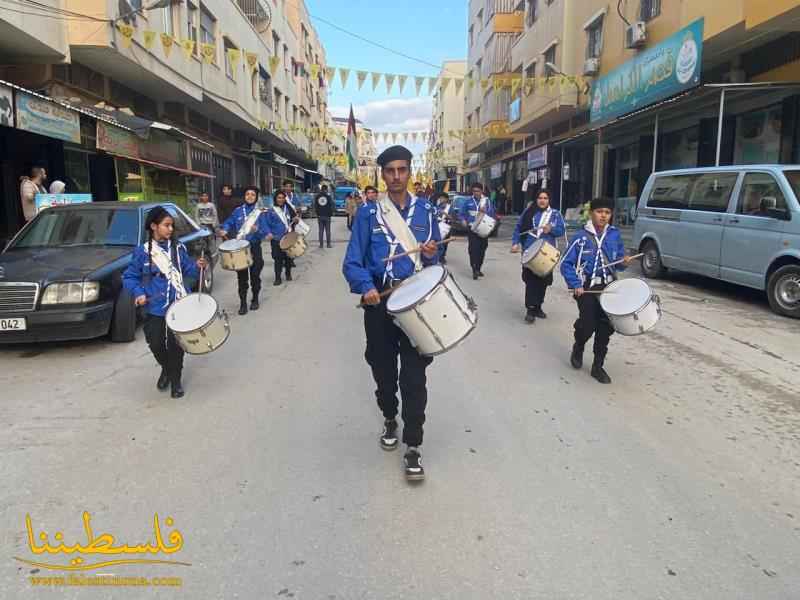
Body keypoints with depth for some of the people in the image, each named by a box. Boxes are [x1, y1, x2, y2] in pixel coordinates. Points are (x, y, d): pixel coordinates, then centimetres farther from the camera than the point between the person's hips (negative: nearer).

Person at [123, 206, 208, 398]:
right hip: (154, 308, 0)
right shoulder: (142, 251, -1)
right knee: (156, 344, 3)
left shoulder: (178, 248, 5)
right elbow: (129, 277, 4)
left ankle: (175, 379, 18)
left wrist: (197, 266, -10)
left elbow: (187, 269, 11)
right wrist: (138, 293, -11)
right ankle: (166, 368, 34)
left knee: (175, 344, 0)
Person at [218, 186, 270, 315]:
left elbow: (264, 227, -10)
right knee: (242, 277, 3)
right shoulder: (238, 211, 7)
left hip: (255, 248, -1)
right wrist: (224, 230, -12)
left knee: (255, 275, 8)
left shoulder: (260, 212, 0)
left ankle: (255, 300, 26)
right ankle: (243, 303, 11)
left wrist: (266, 234, -31)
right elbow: (229, 223, 7)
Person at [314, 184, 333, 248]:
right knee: (328, 230, 3)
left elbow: (315, 206, 5)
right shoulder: (328, 196, -7)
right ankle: (328, 244, 3)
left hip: (320, 216, 2)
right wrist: (331, 214, 5)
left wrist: (317, 214, 13)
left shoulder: (317, 196, 2)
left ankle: (321, 244, 6)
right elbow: (331, 206, -5)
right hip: (327, 216, -2)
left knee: (321, 230, 6)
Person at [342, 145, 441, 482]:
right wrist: (366, 288, -23)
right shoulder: (368, 213, -1)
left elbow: (435, 260, 12)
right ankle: (390, 419, 42)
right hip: (380, 303, 0)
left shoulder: (426, 211, 5)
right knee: (384, 371, 15)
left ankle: (413, 446, 9)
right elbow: (352, 263, -5)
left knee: (414, 375, -3)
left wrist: (430, 254, -12)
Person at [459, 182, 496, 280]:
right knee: (473, 249, -14)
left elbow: (492, 213, -1)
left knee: (482, 249, 7)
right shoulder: (469, 201, 6)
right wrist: (463, 220, -6)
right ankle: (474, 270, -15)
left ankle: (478, 268, 21)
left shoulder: (486, 201, 5)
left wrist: (485, 211, -18)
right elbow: (461, 213, 12)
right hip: (472, 228, -1)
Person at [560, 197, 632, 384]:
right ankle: (578, 348, 26)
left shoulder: (614, 235, 5)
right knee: (588, 325, -10)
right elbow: (566, 264, -4)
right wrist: (576, 284, -13)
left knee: (606, 327, 0)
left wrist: (624, 261, -7)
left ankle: (598, 367, 15)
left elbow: (618, 262, 16)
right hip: (586, 288, -3)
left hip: (608, 287, 3)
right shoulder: (581, 237, -6)